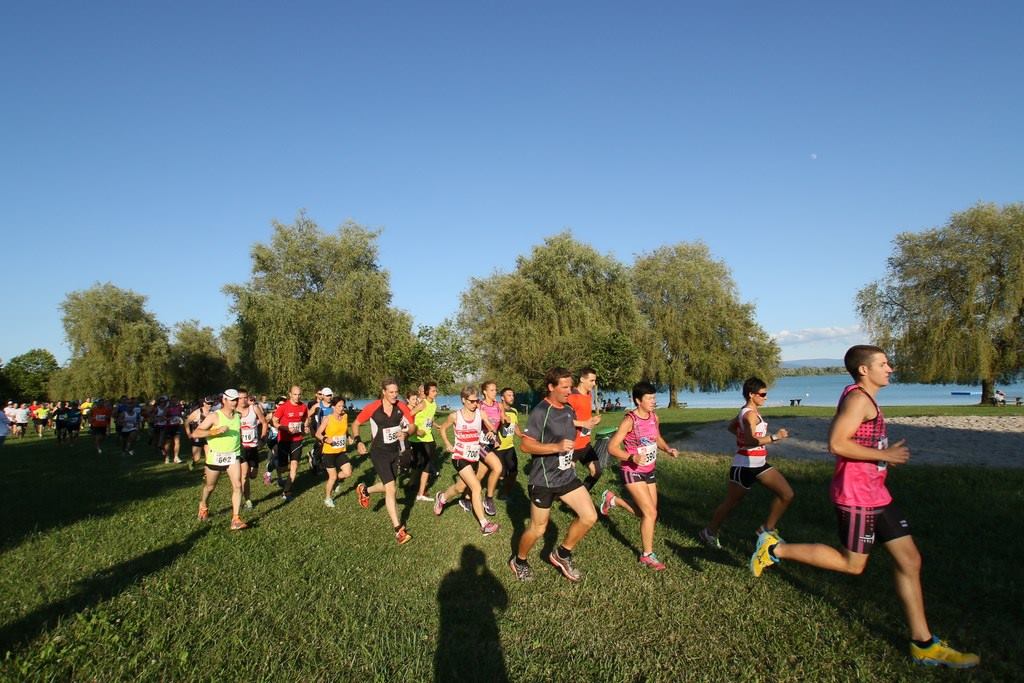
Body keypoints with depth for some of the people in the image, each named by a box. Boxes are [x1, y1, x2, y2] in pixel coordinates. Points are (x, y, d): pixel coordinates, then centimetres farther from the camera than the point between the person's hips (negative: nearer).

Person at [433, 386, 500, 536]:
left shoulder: (480, 414, -6)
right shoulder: (455, 416, -9)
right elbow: (443, 429, 7)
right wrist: (448, 445, -2)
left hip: (474, 457, 4)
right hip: (460, 457, -4)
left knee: (460, 488, 19)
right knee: (476, 487, -15)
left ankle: (441, 497, 51)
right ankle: (484, 524, -8)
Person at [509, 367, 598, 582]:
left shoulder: (569, 411, 6)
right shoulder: (540, 412, -19)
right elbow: (525, 445, -23)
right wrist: (557, 447, -30)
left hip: (567, 475, 7)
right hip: (544, 479, -7)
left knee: (589, 516, -3)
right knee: (538, 529, 7)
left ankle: (562, 554, 19)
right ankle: (518, 561, 35)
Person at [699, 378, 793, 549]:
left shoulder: (749, 411, 11)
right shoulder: (750, 414, -18)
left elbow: (731, 426, 25)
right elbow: (750, 442, -28)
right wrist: (774, 437, -31)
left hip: (758, 464, 9)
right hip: (745, 466, -9)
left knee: (787, 494, 3)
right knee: (730, 503, 5)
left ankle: (767, 529, 13)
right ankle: (710, 532, 24)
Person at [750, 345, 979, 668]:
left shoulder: (863, 399, 15)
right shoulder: (858, 398, -17)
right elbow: (837, 444, -26)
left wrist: (889, 452, 14)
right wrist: (885, 455, -19)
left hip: (876, 495, 10)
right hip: (857, 496, -10)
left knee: (909, 560, 11)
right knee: (852, 564, 1)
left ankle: (923, 644, 20)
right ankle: (776, 549, 10)